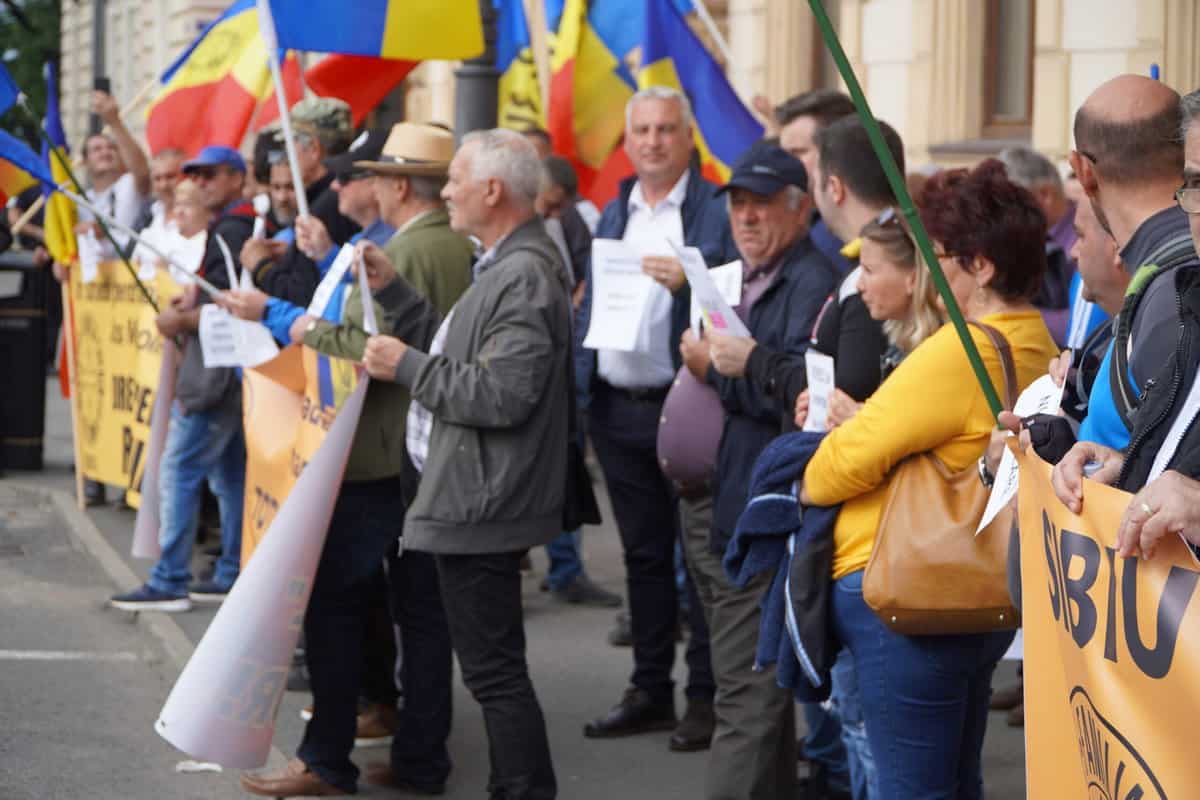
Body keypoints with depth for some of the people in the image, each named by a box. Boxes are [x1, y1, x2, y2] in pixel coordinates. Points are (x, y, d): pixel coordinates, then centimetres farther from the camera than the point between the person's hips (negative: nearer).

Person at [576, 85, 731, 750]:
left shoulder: (717, 212, -5)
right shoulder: (613, 216, 16)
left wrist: (689, 281, -26)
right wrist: (581, 391, 9)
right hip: (618, 409, 6)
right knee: (643, 553, 13)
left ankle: (706, 695, 7)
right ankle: (650, 689, 21)